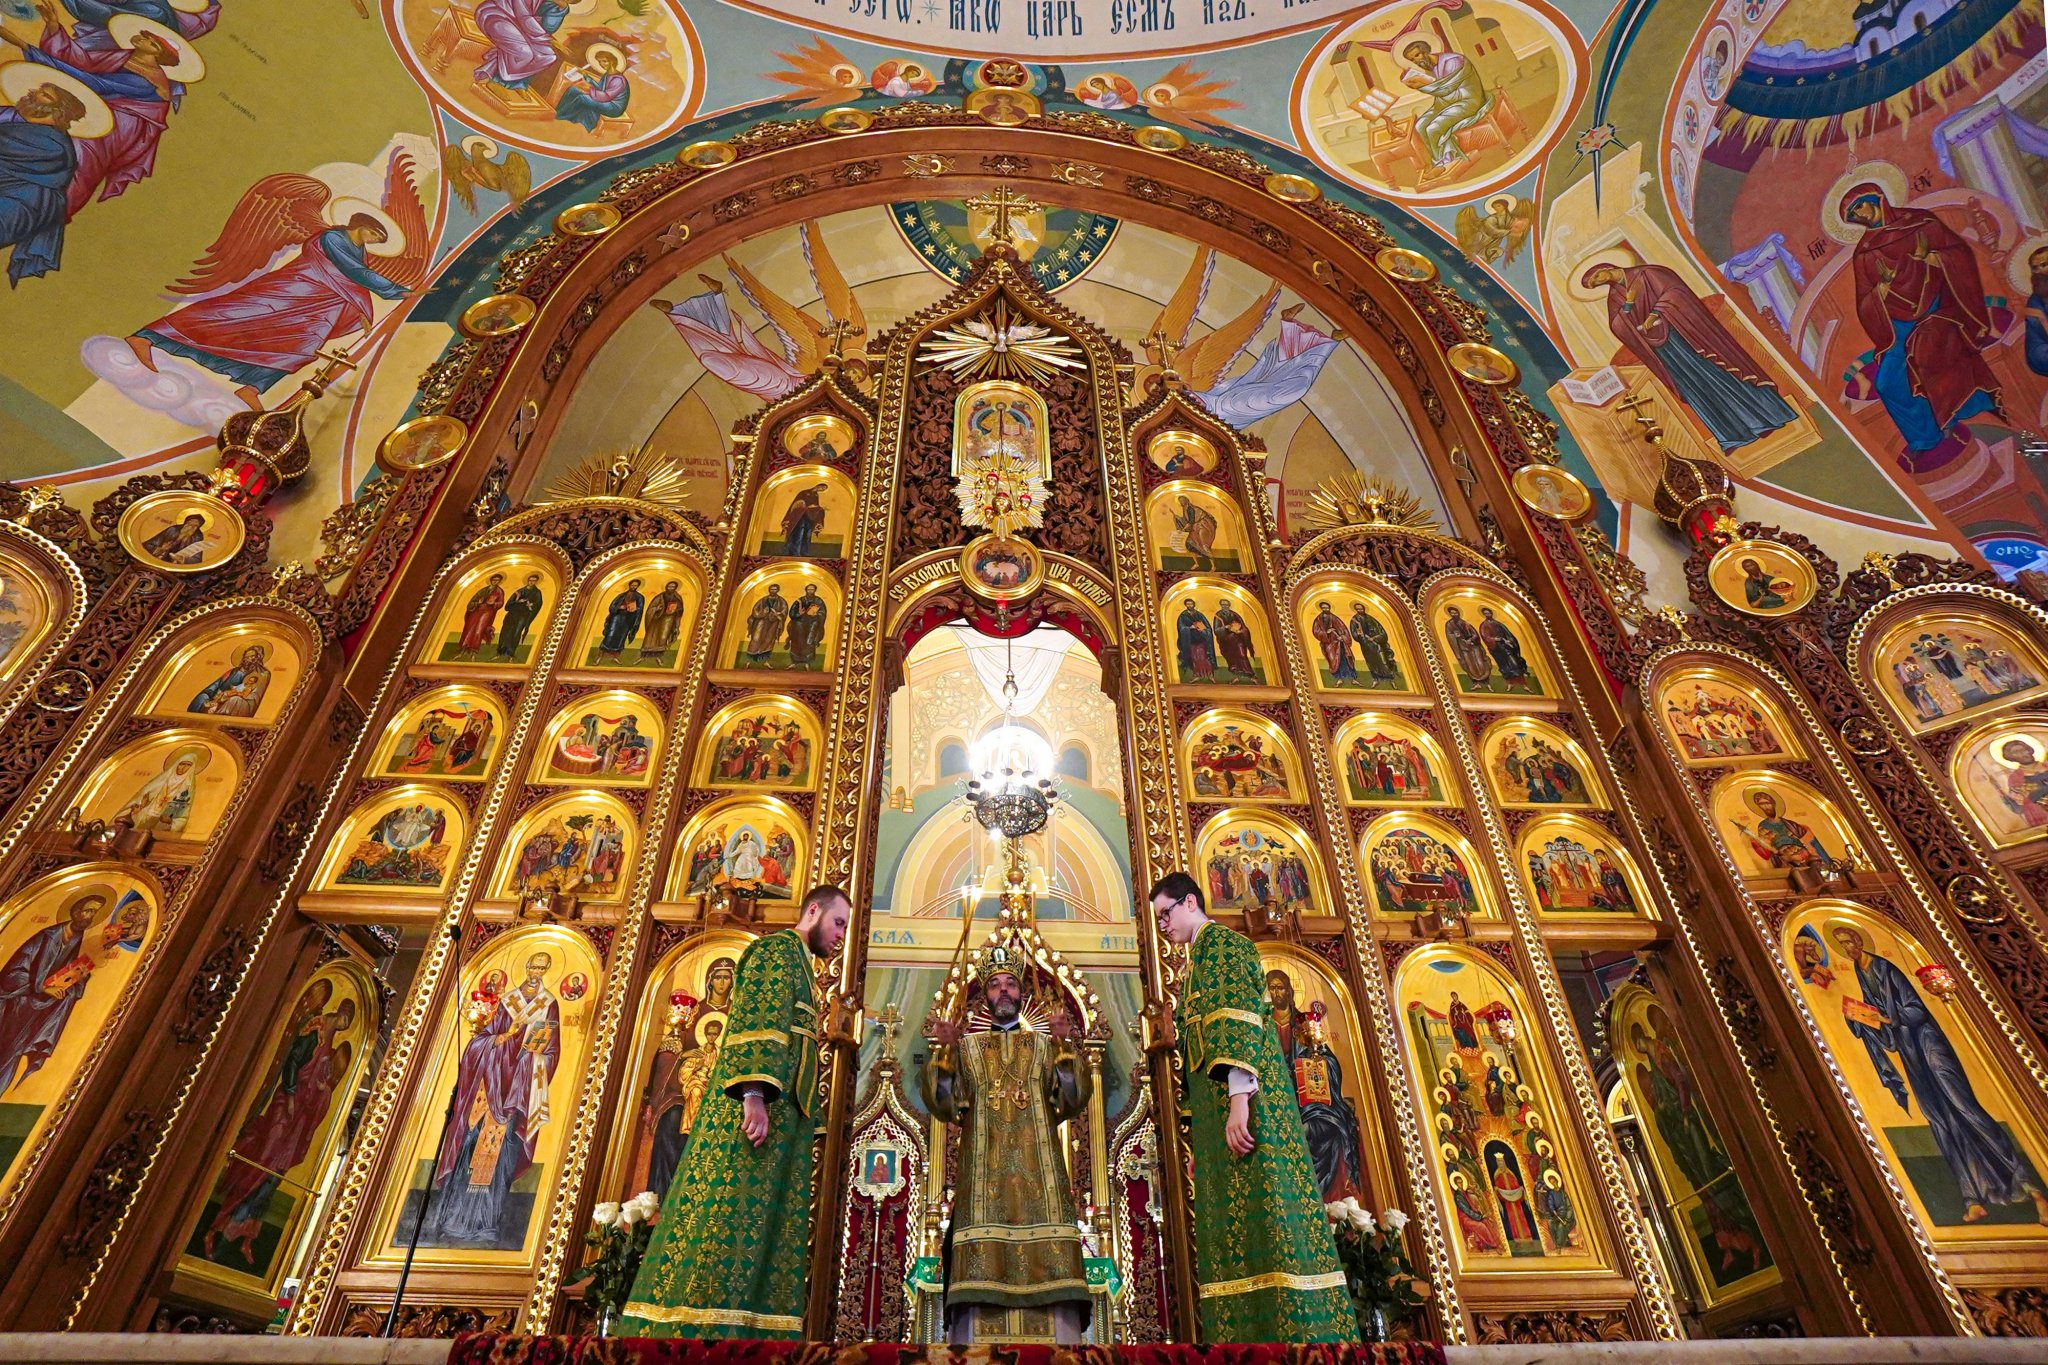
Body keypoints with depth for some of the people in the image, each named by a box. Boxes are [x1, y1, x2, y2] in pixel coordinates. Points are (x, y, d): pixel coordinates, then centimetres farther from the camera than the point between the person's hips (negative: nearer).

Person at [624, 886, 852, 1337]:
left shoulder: (797, 962, 26)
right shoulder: (780, 947, -4)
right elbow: (755, 1021, -17)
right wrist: (754, 1095, -26)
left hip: (782, 1114, 10)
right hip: (759, 1107, -10)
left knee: (763, 1233, 5)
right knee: (732, 1224, -12)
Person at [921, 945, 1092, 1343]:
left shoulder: (1046, 1046, 17)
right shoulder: (966, 1047, 17)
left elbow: (1073, 1099, 3)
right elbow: (942, 1103, 3)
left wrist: (1065, 1045, -10)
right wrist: (944, 1051, -10)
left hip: (1038, 1175, 0)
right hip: (983, 1174, 0)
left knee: (1048, 1268, -11)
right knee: (980, 1273, -12)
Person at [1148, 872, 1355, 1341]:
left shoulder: (1221, 942, -4)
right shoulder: (1199, 961, 24)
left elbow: (1237, 1018, -18)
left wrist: (1238, 1097, -26)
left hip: (1245, 1102, -10)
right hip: (1215, 1109, 10)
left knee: (1263, 1216, -11)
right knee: (1234, 1227, 6)